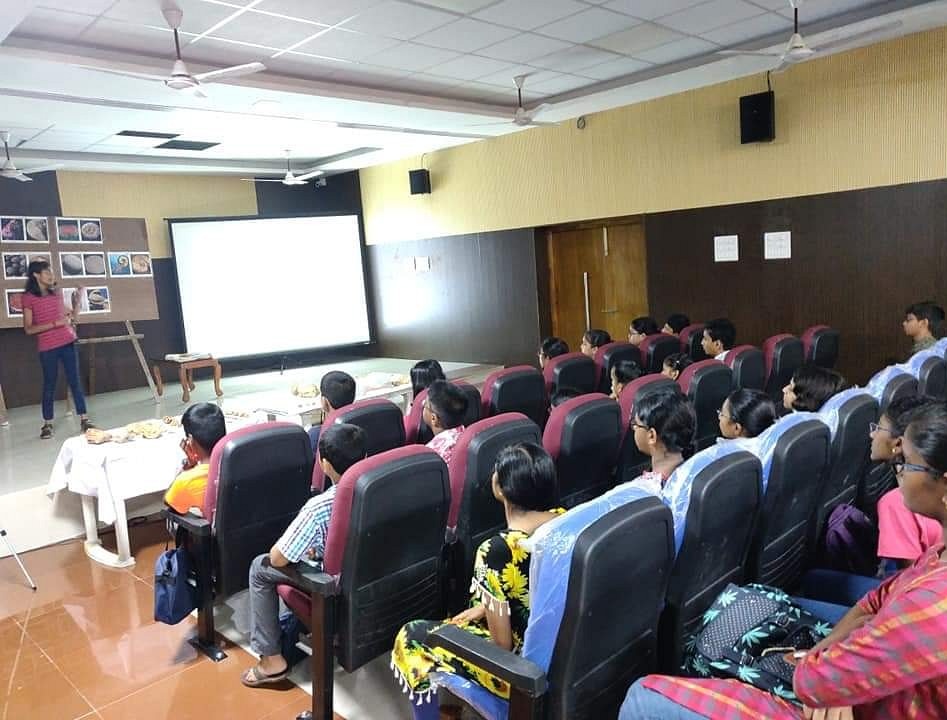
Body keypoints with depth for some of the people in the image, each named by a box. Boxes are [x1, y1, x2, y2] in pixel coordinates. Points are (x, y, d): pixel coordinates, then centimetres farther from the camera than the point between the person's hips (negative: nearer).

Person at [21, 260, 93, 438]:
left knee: (75, 381, 3)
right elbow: (28, 329, -10)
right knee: (49, 385, 3)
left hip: (68, 343, 4)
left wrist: (77, 300, 5)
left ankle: (84, 419, 6)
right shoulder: (28, 298, -4)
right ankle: (47, 424, 14)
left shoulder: (57, 293, 10)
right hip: (47, 348, -4)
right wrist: (55, 323, -17)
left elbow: (72, 317, 18)